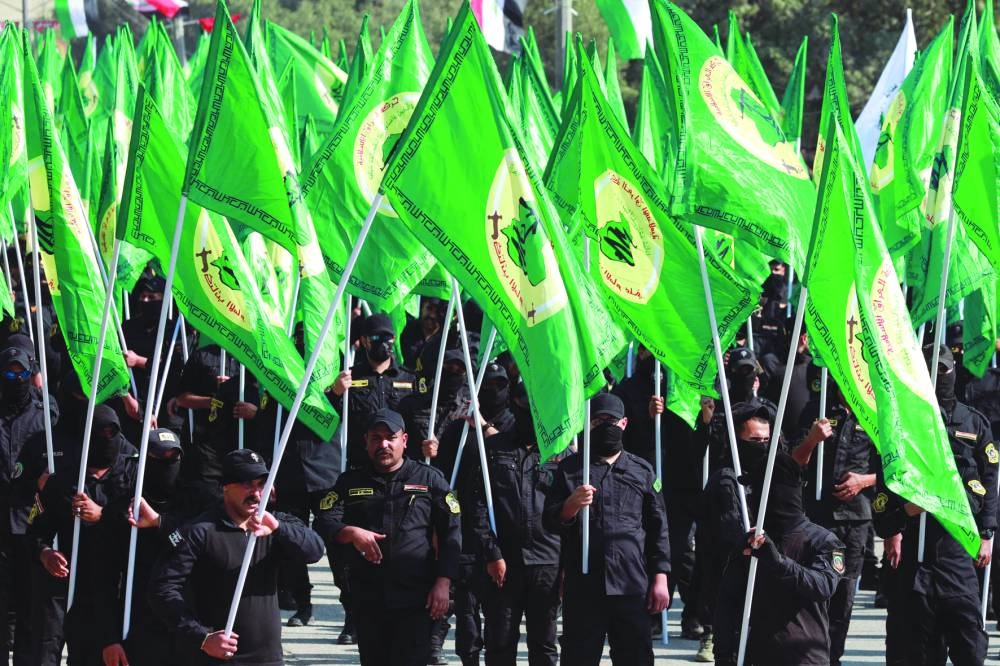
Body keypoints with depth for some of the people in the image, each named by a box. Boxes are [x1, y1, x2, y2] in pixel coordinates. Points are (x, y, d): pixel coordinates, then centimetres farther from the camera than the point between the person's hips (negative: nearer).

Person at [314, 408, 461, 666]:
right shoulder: (350, 482, 14)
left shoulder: (429, 479, 7)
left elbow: (451, 534, 4)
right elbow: (324, 523, 3)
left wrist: (443, 583, -5)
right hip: (367, 600, 3)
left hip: (415, 600, -3)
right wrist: (351, 533, -18)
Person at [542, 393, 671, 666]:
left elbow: (658, 528, 12)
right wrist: (571, 505, -14)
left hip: (632, 586, 0)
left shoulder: (642, 471, 14)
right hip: (583, 585, 0)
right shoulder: (570, 469, 12)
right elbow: (549, 521, 8)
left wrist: (660, 578, 3)